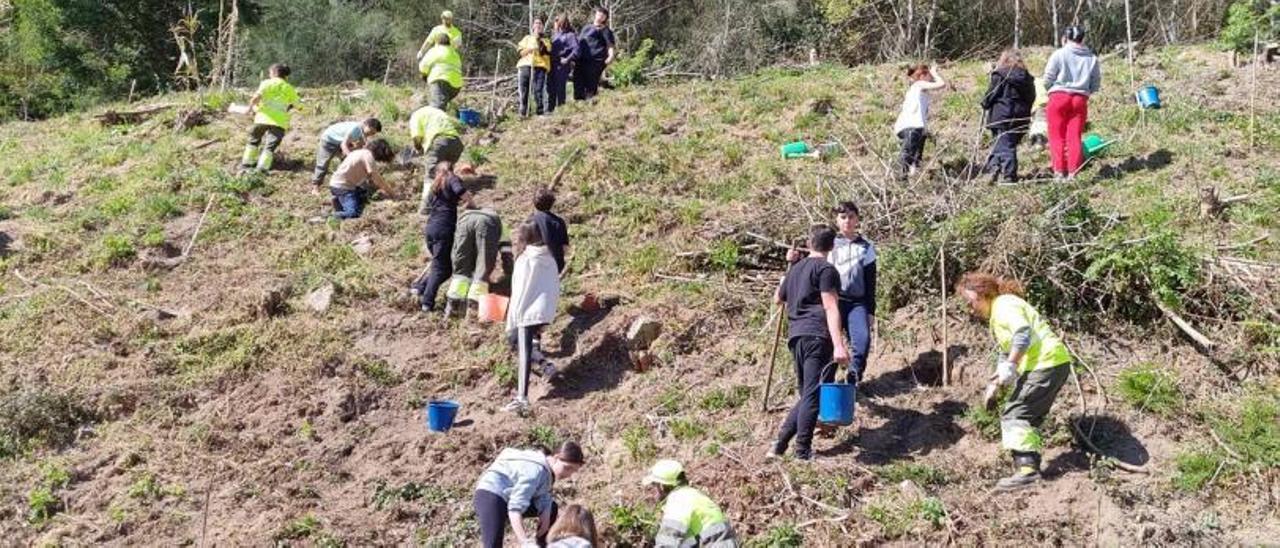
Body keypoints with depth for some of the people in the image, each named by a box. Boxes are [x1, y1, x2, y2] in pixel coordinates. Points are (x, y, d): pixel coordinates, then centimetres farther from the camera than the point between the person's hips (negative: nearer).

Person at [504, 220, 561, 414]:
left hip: (528, 313, -6)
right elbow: (556, 289, 12)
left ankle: (522, 397, -9)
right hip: (547, 312, 6)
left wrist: (511, 323, -5)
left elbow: (518, 293, -9)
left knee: (524, 355, -4)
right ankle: (542, 362, 11)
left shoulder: (525, 260, -8)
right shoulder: (550, 260, 8)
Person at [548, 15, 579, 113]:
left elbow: (576, 49, -14)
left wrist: (568, 59, -20)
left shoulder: (570, 35, -4)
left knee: (560, 88, -5)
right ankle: (549, 109, 14)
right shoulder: (555, 35, 19)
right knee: (550, 87, 7)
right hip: (553, 64, 7)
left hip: (562, 65, -7)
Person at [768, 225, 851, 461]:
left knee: (807, 394, 15)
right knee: (814, 394, -7)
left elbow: (778, 298, 37)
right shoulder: (826, 269, -4)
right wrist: (838, 344, -23)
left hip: (796, 335, 8)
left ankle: (780, 444, 10)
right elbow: (830, 307, -15)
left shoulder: (796, 268, 20)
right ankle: (803, 452, -8)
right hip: (817, 336, -8)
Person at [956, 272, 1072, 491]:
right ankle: (1031, 464, 22)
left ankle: (1026, 467, -17)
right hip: (1052, 365, 11)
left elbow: (1023, 334, -24)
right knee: (1028, 417, 17)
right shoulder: (995, 316, 24)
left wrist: (1009, 366, -28)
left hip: (1047, 363, -11)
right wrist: (994, 386, 27)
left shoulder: (1005, 305, -8)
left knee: (1014, 414, -11)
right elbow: (1006, 353, 31)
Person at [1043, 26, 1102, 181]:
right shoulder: (1092, 59, 9)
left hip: (1059, 97, -3)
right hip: (1080, 100, 3)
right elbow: (1096, 86, 9)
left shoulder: (1059, 54, -3)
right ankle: (1073, 172, 0)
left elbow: (1047, 80, -3)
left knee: (1057, 137, 2)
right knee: (1074, 136, 6)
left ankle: (1059, 171, -3)